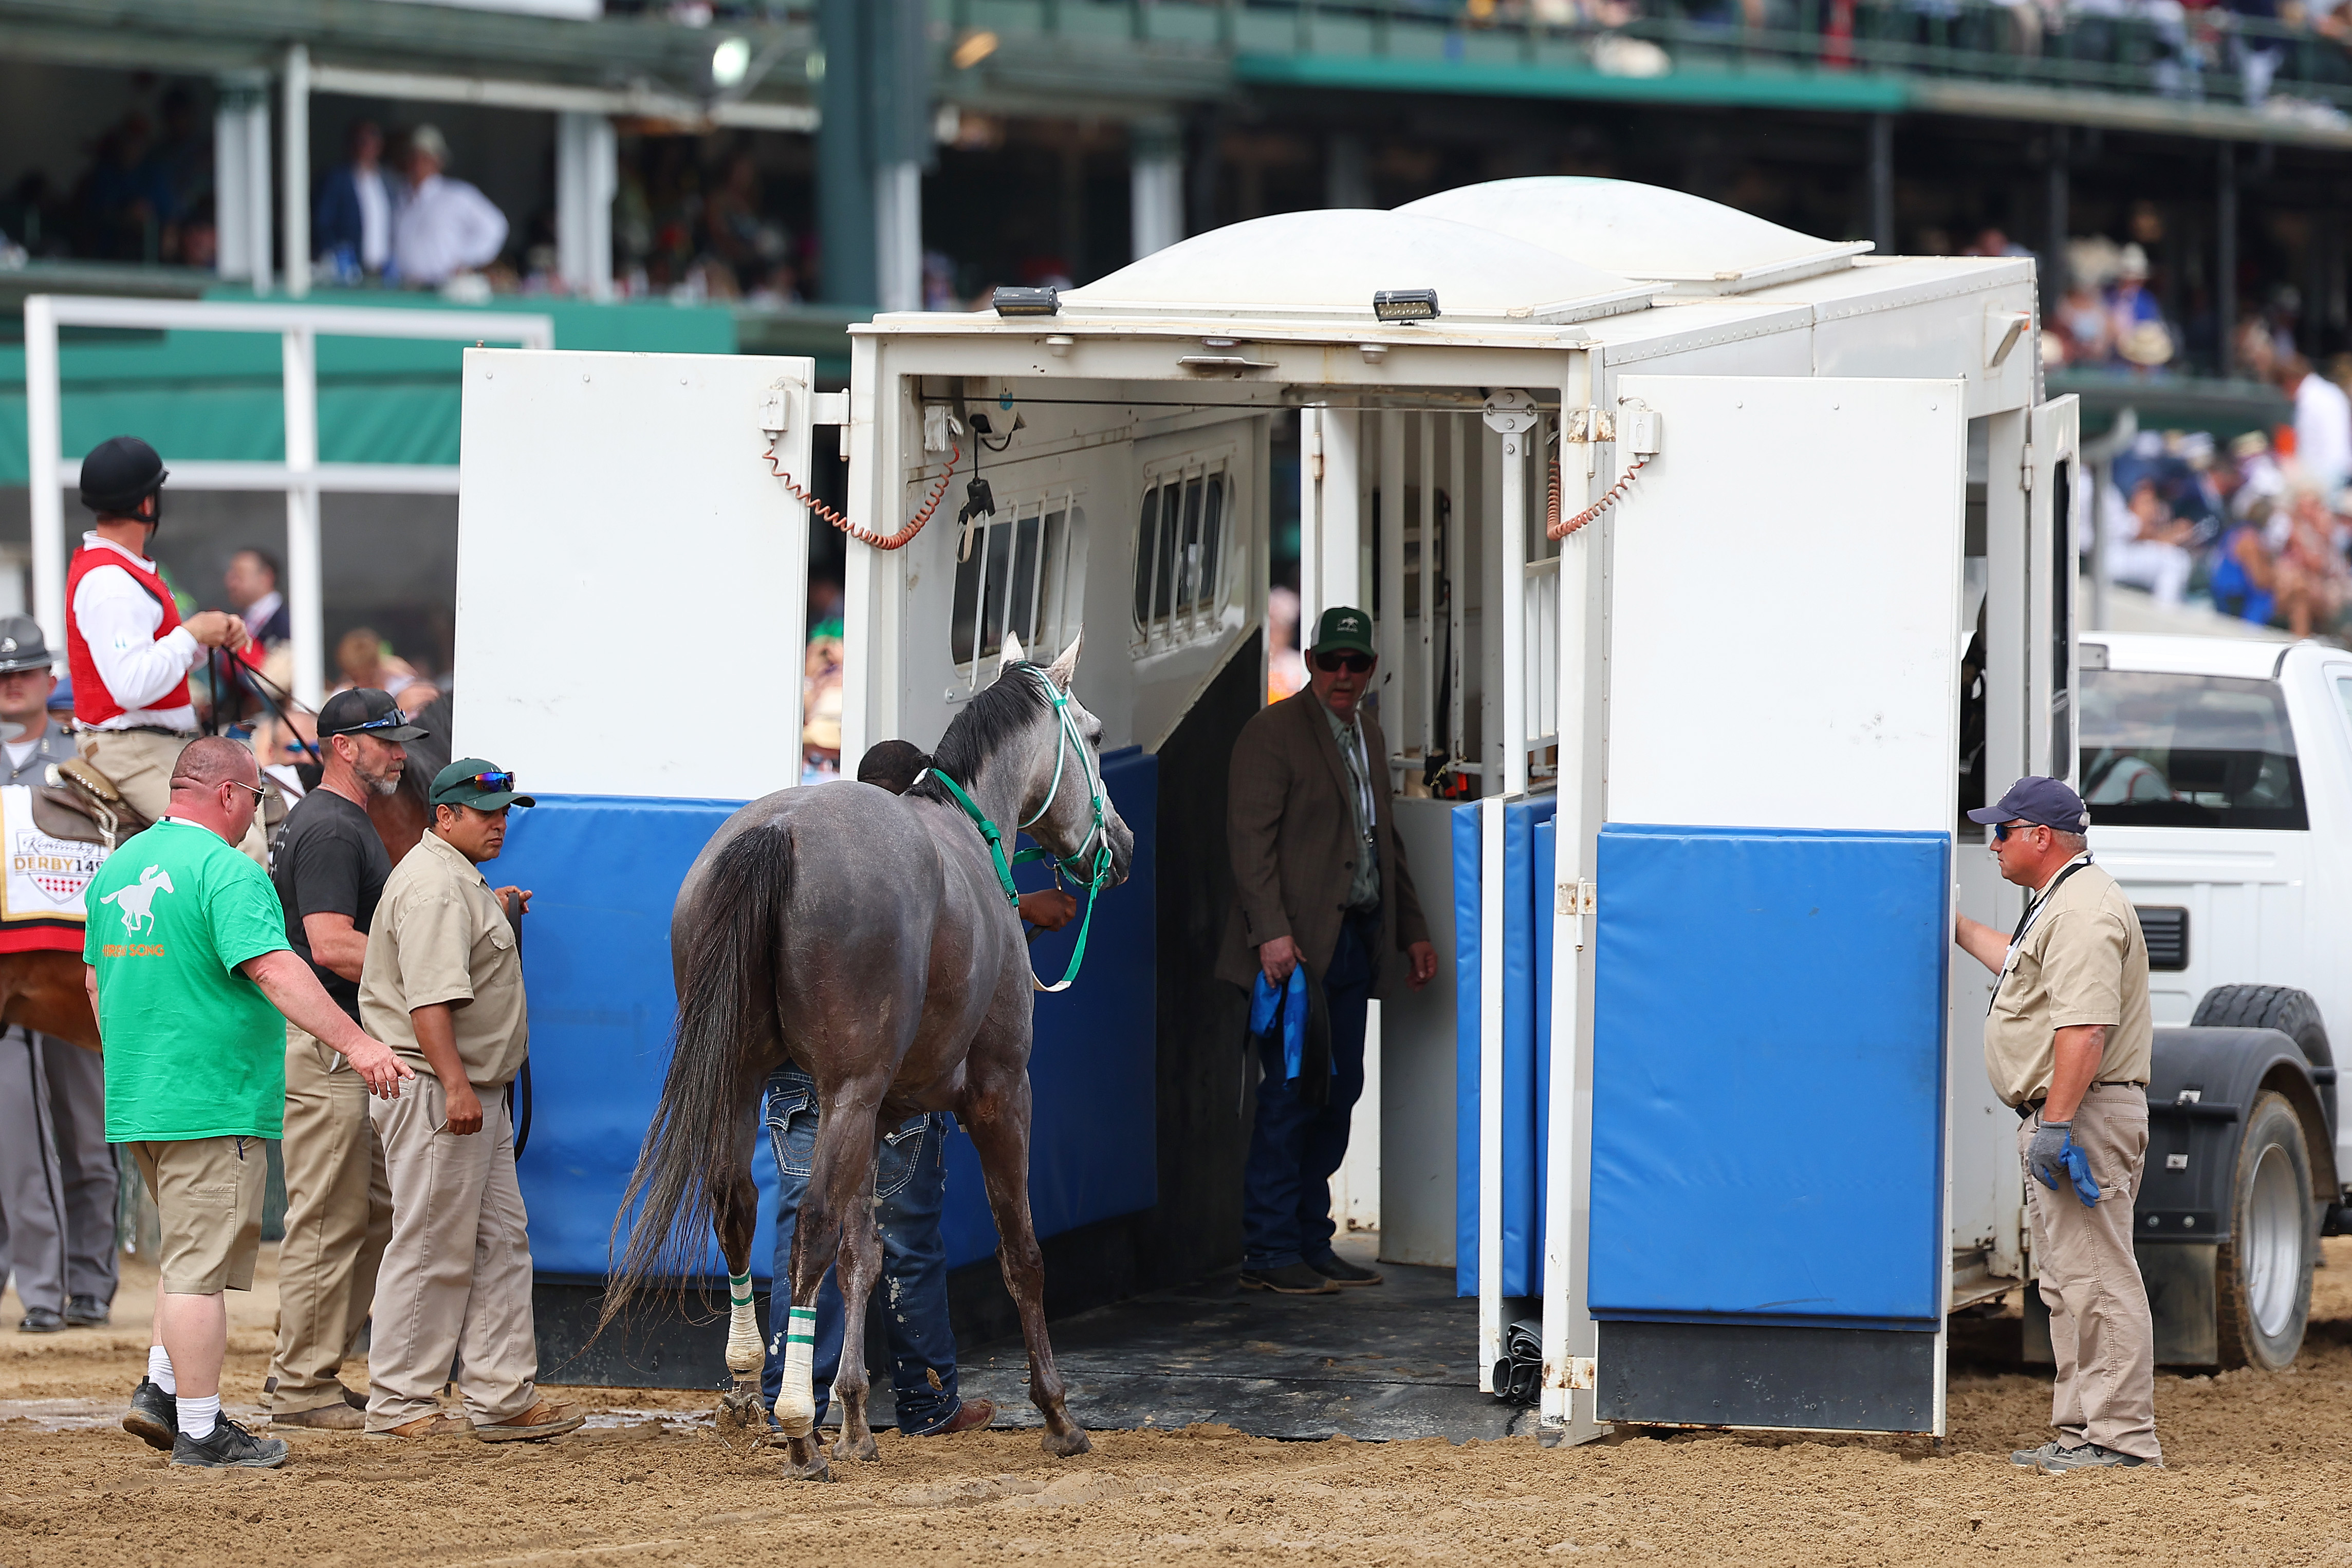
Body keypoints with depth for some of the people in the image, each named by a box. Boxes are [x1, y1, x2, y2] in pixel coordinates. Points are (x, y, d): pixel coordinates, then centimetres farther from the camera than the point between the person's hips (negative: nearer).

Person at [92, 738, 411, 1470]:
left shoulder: (118, 867, 13)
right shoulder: (224, 870, -14)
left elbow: (98, 979, 23)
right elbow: (273, 969, -26)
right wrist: (354, 1040, -30)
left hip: (137, 1100, 9)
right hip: (212, 1104, -9)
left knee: (191, 1251, 21)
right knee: (200, 1265, -5)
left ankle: (161, 1387, 12)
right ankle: (200, 1430, -1)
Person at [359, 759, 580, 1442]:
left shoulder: (464, 881, 19)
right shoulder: (434, 885, -16)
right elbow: (429, 998, -25)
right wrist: (455, 1086, -29)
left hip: (478, 1095, 11)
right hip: (435, 1094, -11)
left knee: (500, 1243, 10)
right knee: (431, 1248, -6)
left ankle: (504, 1399, 12)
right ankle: (398, 1405, 0)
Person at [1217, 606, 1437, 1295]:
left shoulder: (1369, 735, 18)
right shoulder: (1273, 731, -6)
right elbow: (1252, 838, -13)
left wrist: (1413, 929, 20)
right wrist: (1272, 931, -21)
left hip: (1355, 941, 8)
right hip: (1298, 944, -8)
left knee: (1339, 1090, 8)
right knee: (1292, 1092, -8)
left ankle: (1310, 1243, 14)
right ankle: (1268, 1252, -5)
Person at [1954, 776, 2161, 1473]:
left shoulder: (2082, 909, -17)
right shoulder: (2060, 904, 18)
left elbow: (2085, 1027, -26)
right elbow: (2024, 968, 40)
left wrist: (2056, 1124, -28)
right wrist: (1955, 928, 46)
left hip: (2085, 1115, -11)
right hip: (2057, 1117, 11)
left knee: (2097, 1281, -11)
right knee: (2067, 1284, 14)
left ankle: (2121, 1436, -12)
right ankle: (2081, 1430, 19)